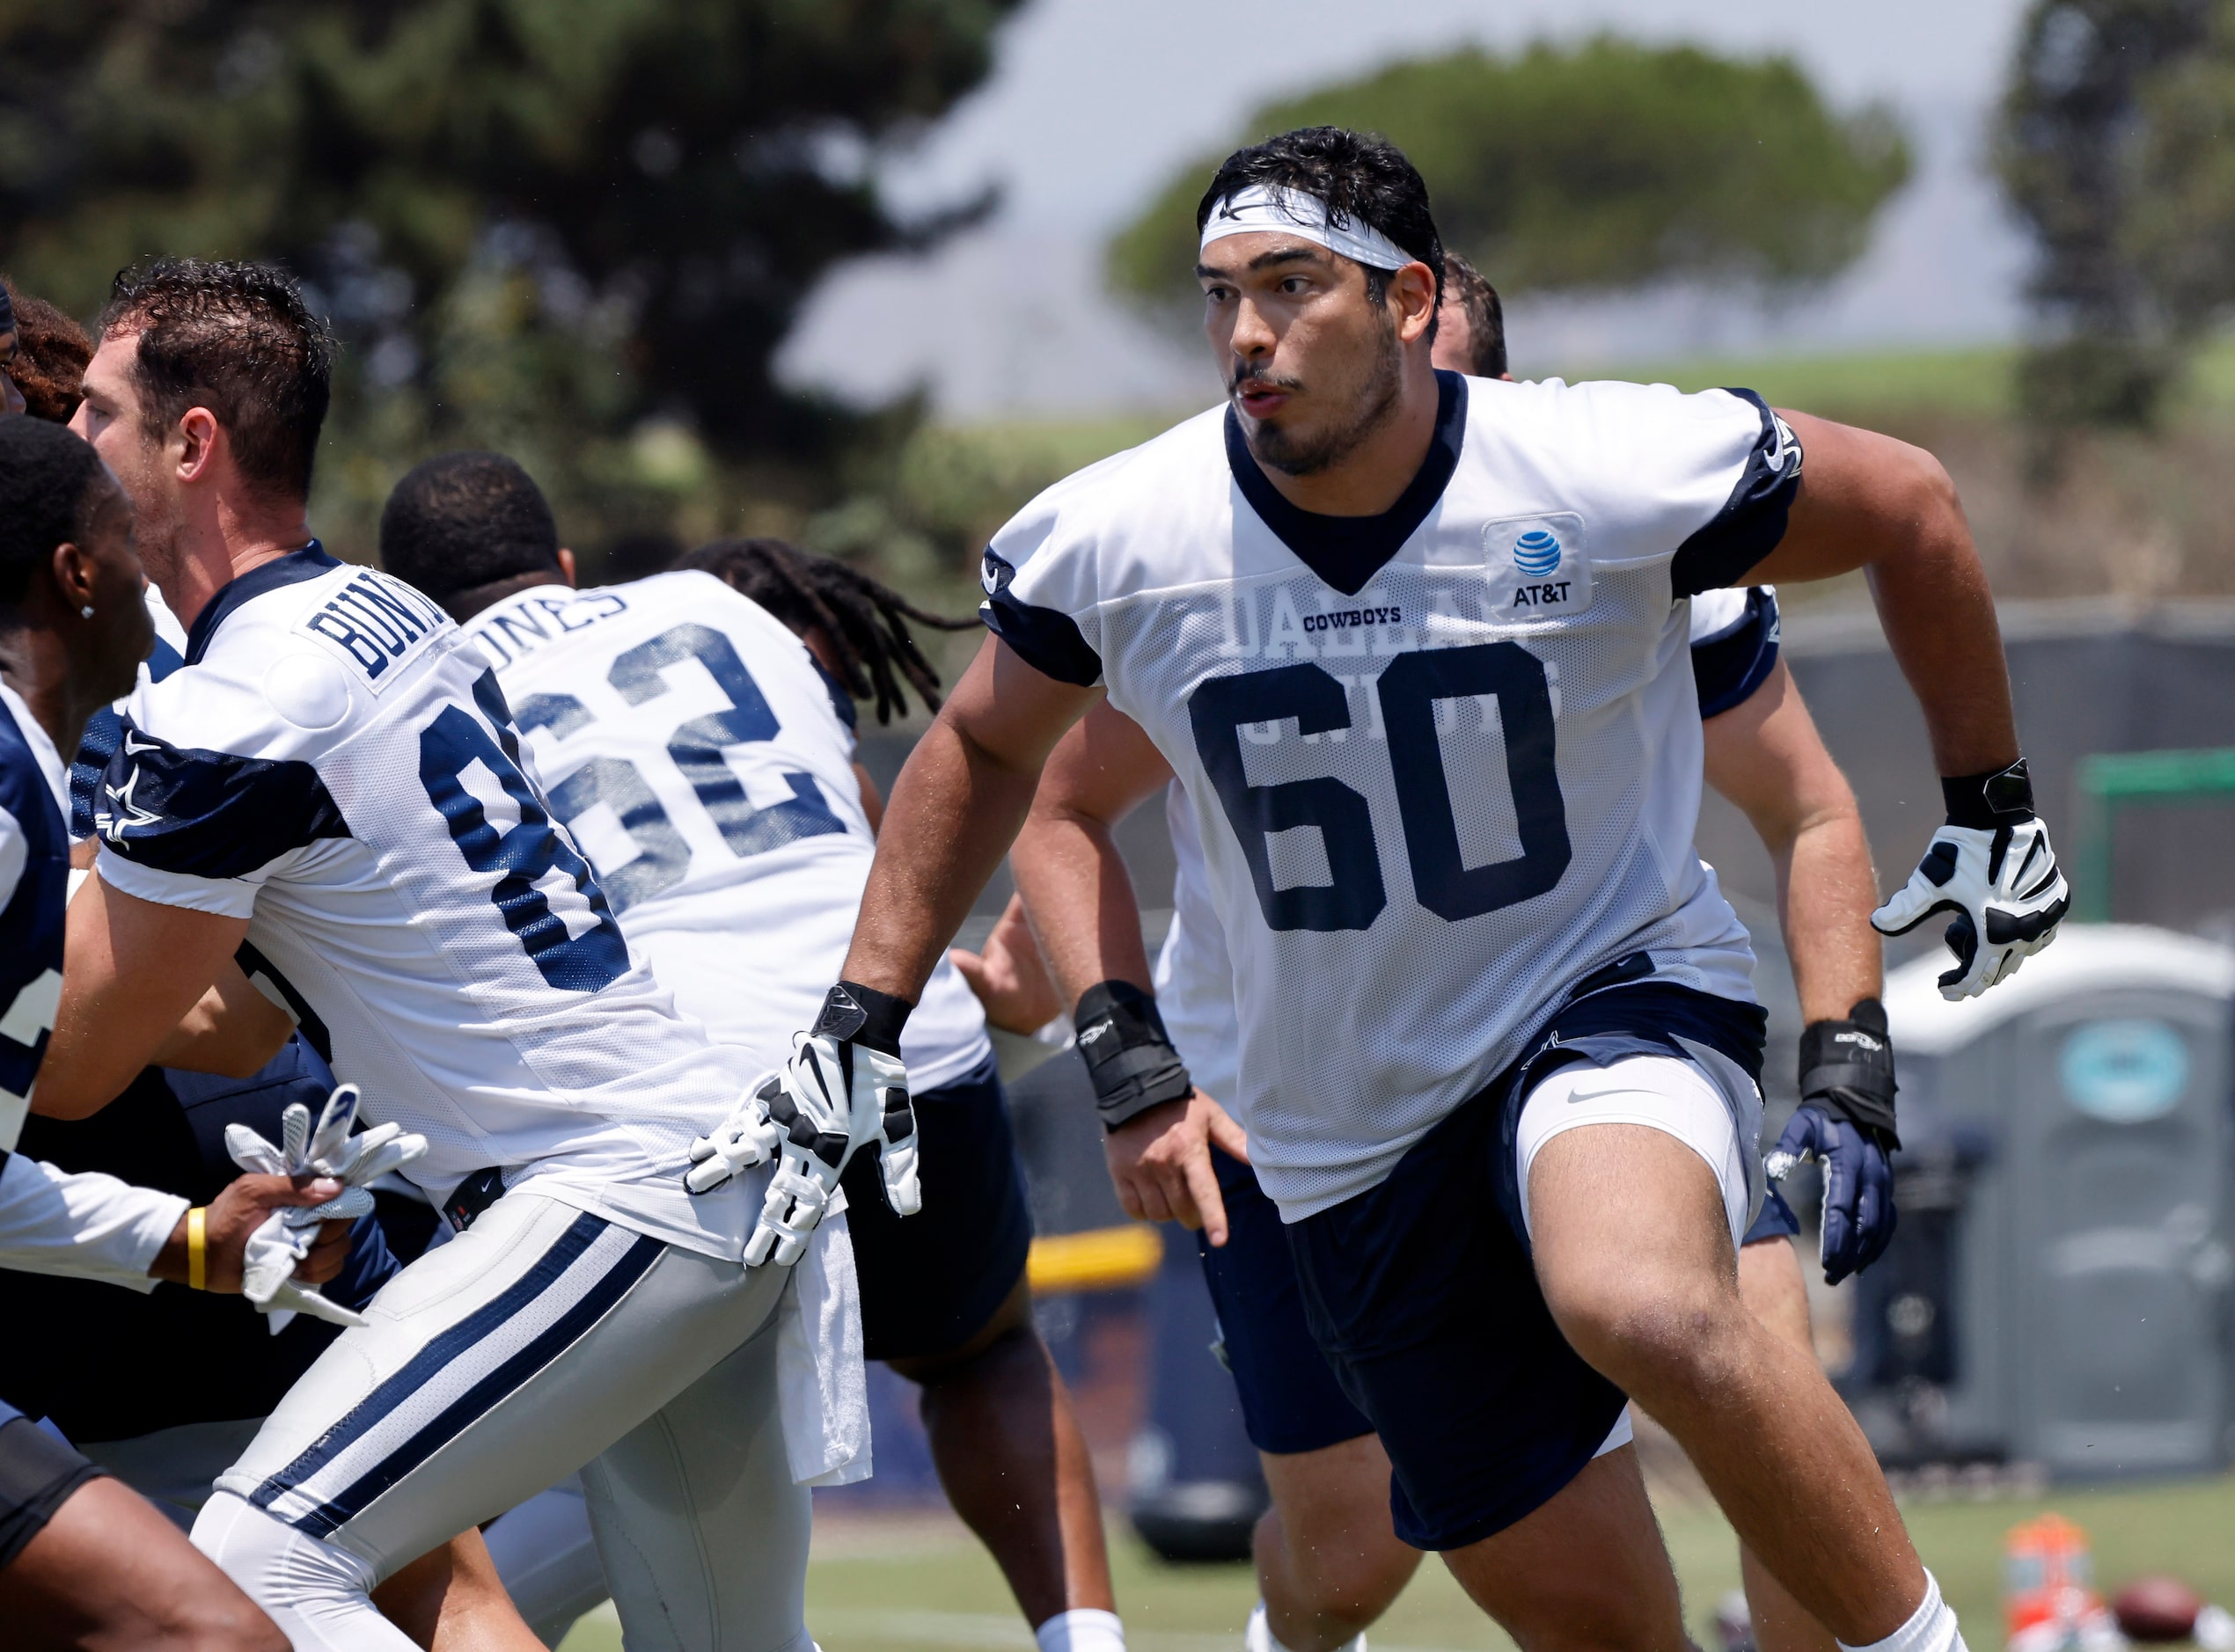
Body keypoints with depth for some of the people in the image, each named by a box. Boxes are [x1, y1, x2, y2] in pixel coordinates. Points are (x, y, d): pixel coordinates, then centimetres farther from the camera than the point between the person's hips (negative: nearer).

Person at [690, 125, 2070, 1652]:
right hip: (1354, 1132, 3)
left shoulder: (1602, 479, -19)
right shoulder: (1118, 541, -11)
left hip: (1618, 994, -3)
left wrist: (1989, 809, 6)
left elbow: (1906, 505, -2)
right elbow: (986, 750, 11)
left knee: (1645, 1311, -37)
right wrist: (862, 1024, 8)